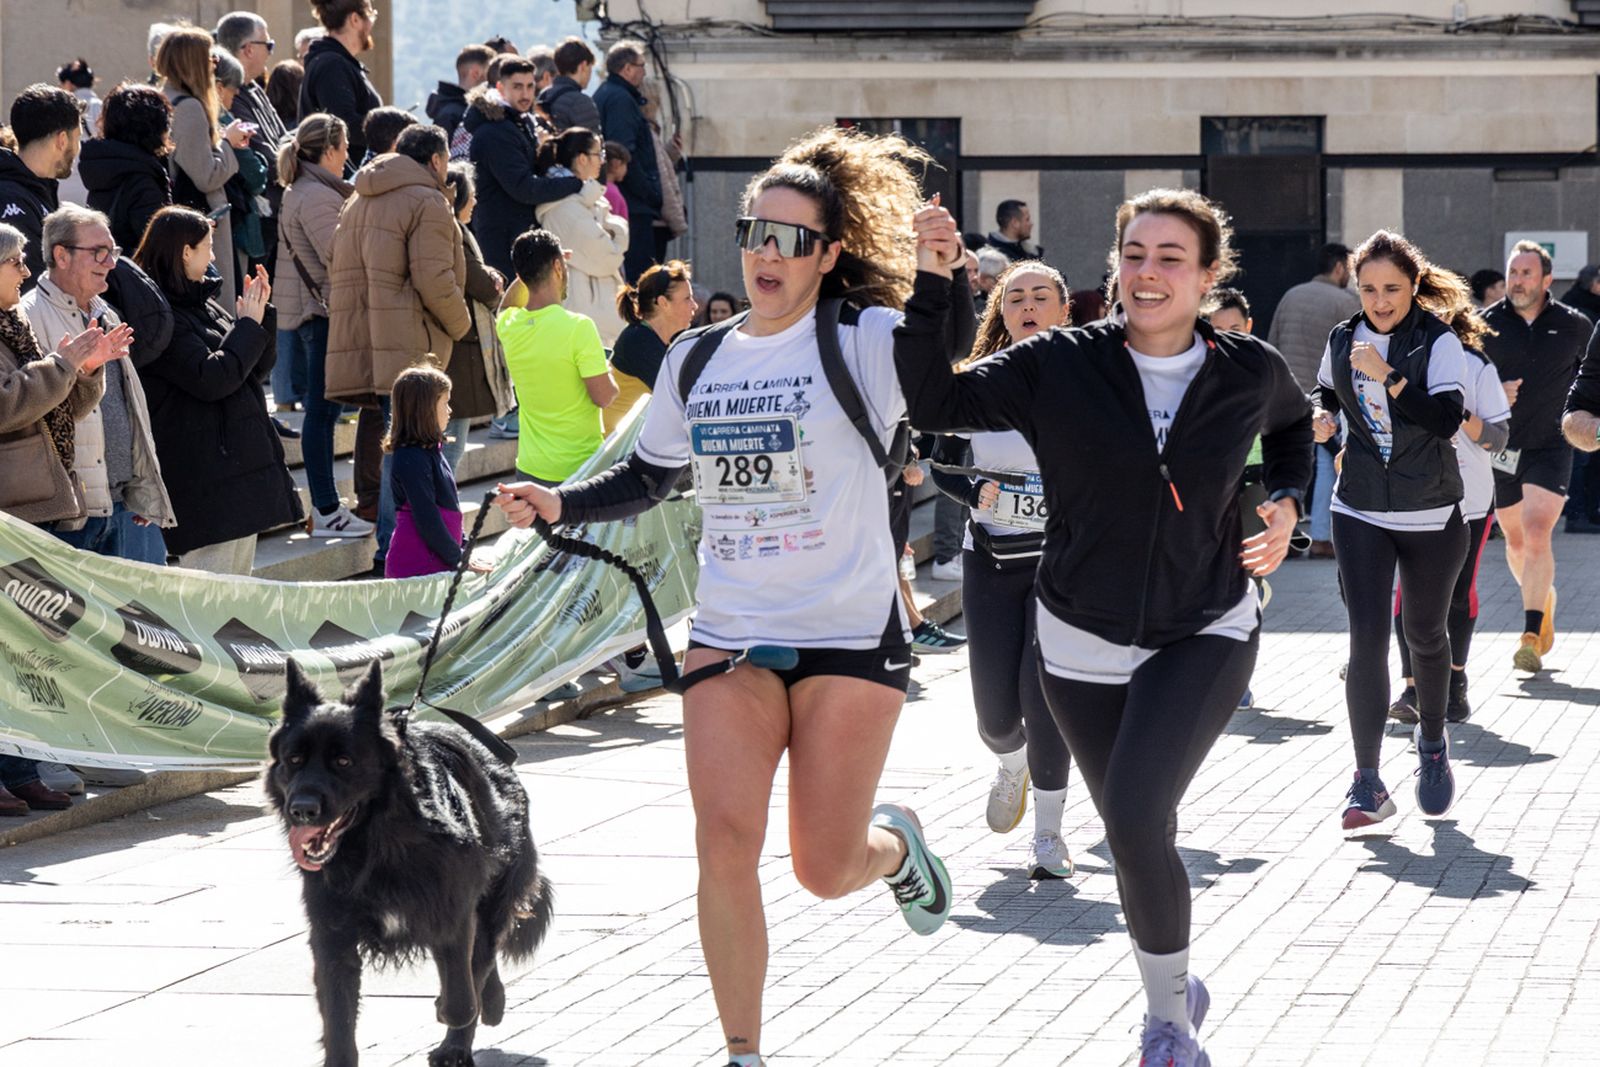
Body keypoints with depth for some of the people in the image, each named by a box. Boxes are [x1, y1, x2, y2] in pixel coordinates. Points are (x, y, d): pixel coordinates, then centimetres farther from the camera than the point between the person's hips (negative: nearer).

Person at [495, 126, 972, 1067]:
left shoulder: (864, 342, -6)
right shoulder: (696, 362, 8)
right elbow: (648, 478, 21)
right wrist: (559, 505, 6)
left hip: (851, 636, -3)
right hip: (730, 635, 4)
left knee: (826, 869, 2)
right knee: (725, 845, -10)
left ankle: (897, 845, 40)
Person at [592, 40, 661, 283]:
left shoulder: (602, 95, 20)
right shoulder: (621, 99, -12)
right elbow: (624, 155, -21)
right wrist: (650, 193, -14)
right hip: (633, 206, -11)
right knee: (639, 273, -12)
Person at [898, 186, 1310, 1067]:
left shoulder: (1248, 373, -4)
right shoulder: (1058, 367, -9)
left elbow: (1293, 422, 19)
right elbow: (933, 401, -13)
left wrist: (1286, 501, 2)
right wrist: (926, 287, -22)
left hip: (1204, 637, -2)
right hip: (1084, 642, 2)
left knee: (1135, 817, -22)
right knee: (1136, 832, 15)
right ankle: (1174, 992, 43)